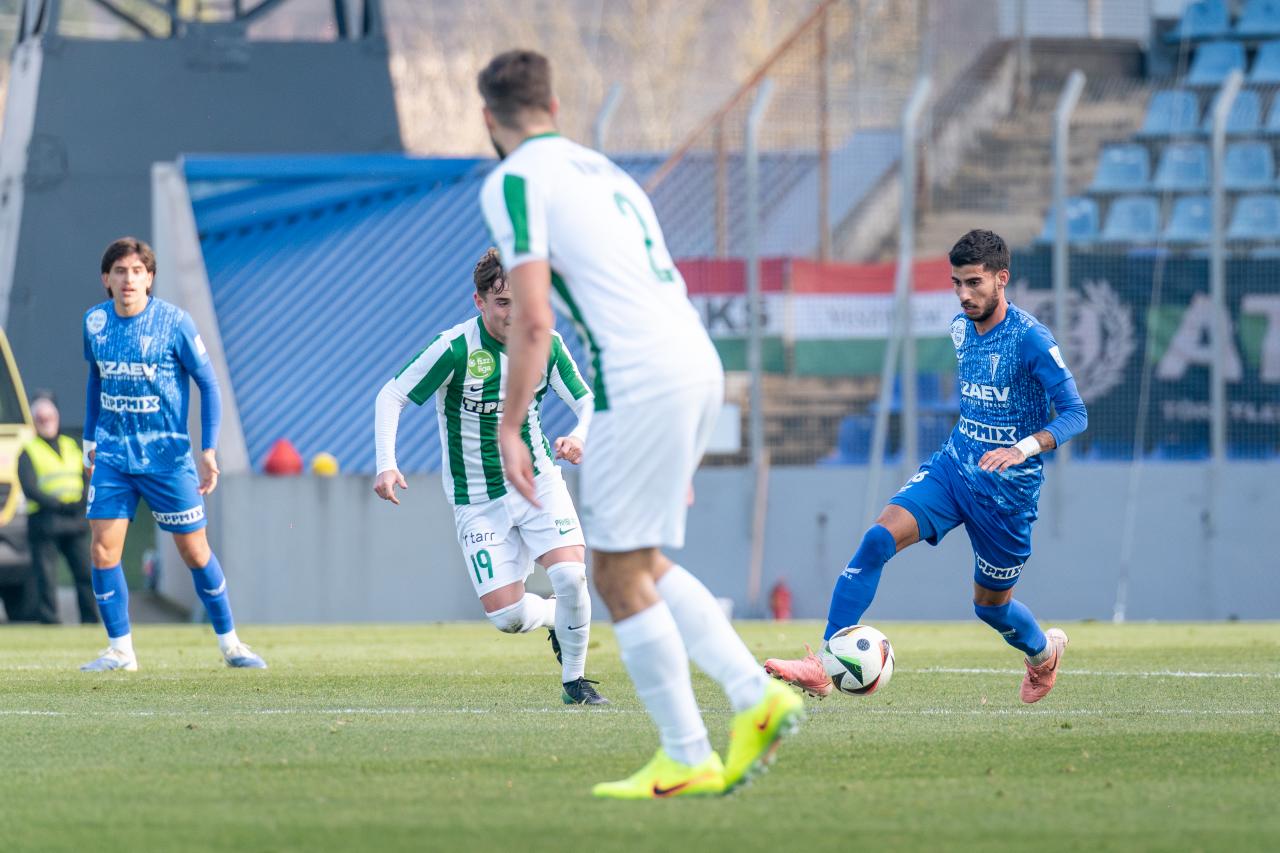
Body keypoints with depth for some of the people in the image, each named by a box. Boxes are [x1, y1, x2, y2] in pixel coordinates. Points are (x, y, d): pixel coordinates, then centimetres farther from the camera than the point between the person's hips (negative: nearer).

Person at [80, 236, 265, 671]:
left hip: (167, 454, -3)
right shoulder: (94, 322, 1)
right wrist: (90, 440, 16)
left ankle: (230, 644, 17)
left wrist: (208, 449, -9)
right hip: (112, 454, 3)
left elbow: (208, 384, -4)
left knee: (195, 552, 3)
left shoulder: (174, 322, -11)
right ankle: (120, 649, 5)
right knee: (102, 551, -7)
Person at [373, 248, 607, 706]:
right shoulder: (455, 348, -17)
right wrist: (386, 465, -26)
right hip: (478, 499, -2)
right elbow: (390, 397, -13)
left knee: (570, 576, -20)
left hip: (539, 482, 2)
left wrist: (579, 436, -21)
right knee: (506, 615, -10)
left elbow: (587, 400, 3)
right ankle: (555, 617, 26)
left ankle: (574, 681, 2)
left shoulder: (546, 344, -6)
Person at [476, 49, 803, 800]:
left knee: (622, 576, 1)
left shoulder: (514, 183, -2)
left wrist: (510, 431, -6)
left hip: (640, 384, -8)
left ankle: (687, 760, 2)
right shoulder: (601, 168, 23)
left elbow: (532, 321, -12)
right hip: (699, 366, 8)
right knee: (642, 562, 19)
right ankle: (756, 696, 9)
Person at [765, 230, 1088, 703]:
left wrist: (1025, 447, -35)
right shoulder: (961, 327, 4)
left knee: (990, 604, 10)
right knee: (878, 539, -19)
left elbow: (1075, 414, -20)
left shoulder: (1031, 339, -17)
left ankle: (1044, 650, 48)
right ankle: (822, 667, -24)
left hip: (1006, 488, -5)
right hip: (951, 468, 5)